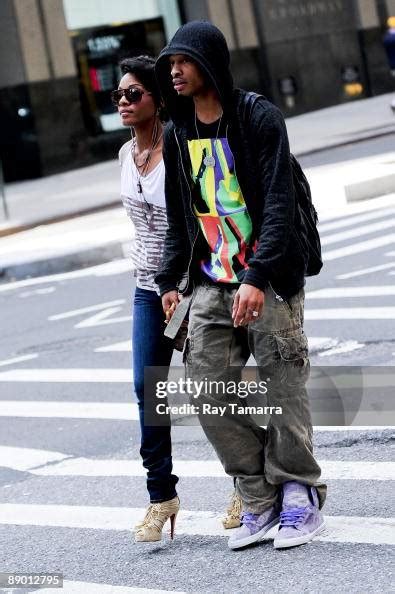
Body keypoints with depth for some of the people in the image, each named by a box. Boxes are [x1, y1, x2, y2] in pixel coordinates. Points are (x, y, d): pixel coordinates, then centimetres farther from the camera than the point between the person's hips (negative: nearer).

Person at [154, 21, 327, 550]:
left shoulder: (259, 118, -8)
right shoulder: (176, 136, 9)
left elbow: (279, 204, -15)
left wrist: (257, 277, -24)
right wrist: (171, 282, 10)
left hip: (269, 283, -5)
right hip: (209, 287, 5)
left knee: (284, 389, 0)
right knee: (210, 394, -1)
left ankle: (299, 496, 16)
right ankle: (260, 499, 12)